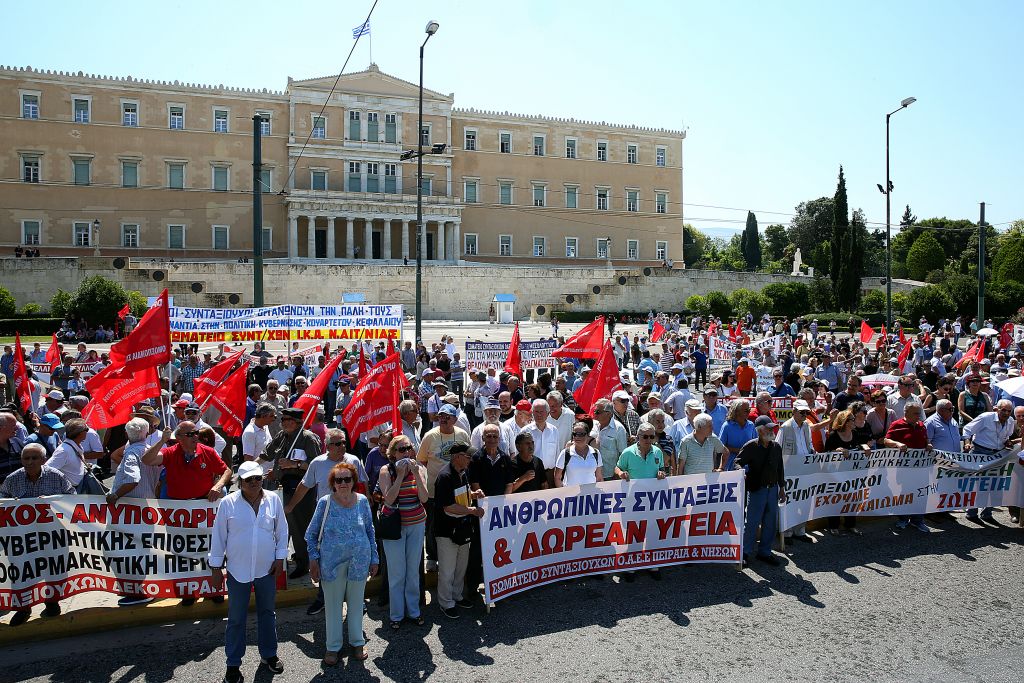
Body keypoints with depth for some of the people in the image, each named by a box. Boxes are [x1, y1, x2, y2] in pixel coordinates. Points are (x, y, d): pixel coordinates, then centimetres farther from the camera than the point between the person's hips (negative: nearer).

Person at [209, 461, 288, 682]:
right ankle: (233, 664, 25)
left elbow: (282, 531, 3)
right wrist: (216, 568, -2)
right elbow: (218, 536, -4)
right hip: (237, 570, -2)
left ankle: (269, 654, 35)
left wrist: (280, 558, 1)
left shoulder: (273, 500, -4)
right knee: (236, 619, 10)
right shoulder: (228, 502, -10)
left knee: (267, 613, 17)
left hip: (267, 569, 2)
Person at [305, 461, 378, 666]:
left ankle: (357, 642, 33)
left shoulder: (362, 501, -2)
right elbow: (311, 533, 1)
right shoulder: (325, 503, -8)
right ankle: (333, 646, 28)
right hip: (331, 562, -1)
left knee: (356, 602, 15)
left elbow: (370, 531, 8)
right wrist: (314, 560, -4)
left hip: (359, 561, 1)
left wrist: (374, 558, 8)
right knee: (332, 604, 11)